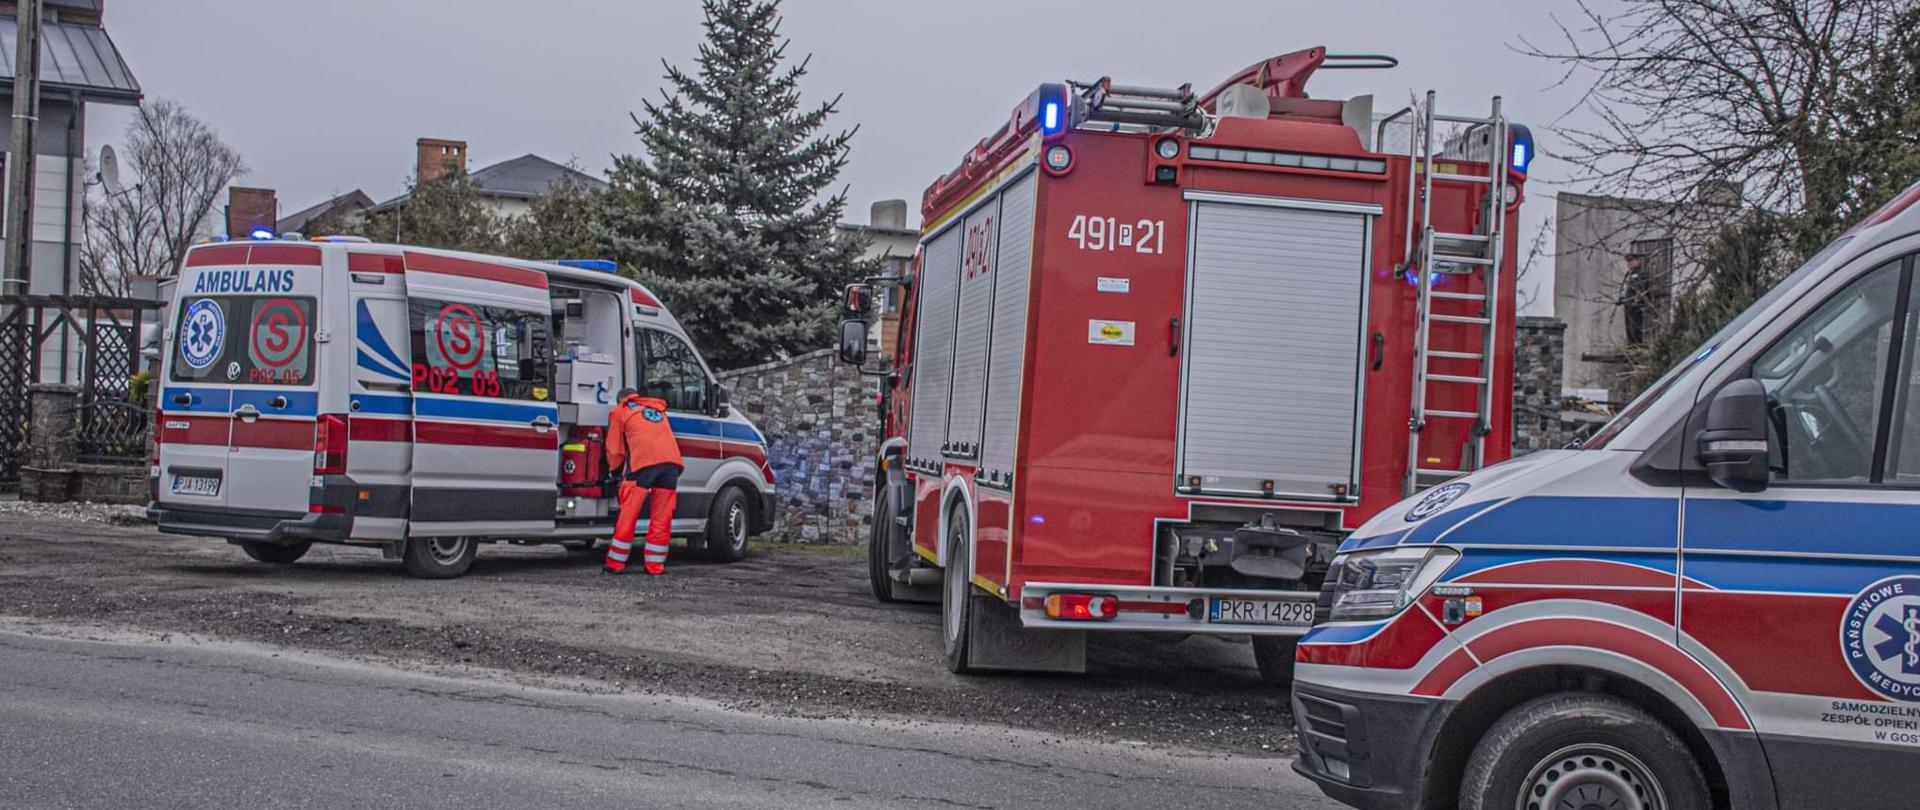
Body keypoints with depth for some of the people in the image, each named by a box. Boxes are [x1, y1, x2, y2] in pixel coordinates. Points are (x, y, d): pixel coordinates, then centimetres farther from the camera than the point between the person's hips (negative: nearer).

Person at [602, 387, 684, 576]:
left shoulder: (619, 411, 20)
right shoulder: (658, 408, 33)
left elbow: (614, 449, 20)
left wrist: (616, 470, 37)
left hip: (644, 461, -4)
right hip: (671, 460, 4)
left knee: (628, 515, 4)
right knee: (662, 518, 9)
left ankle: (616, 564, 8)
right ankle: (655, 566, 11)